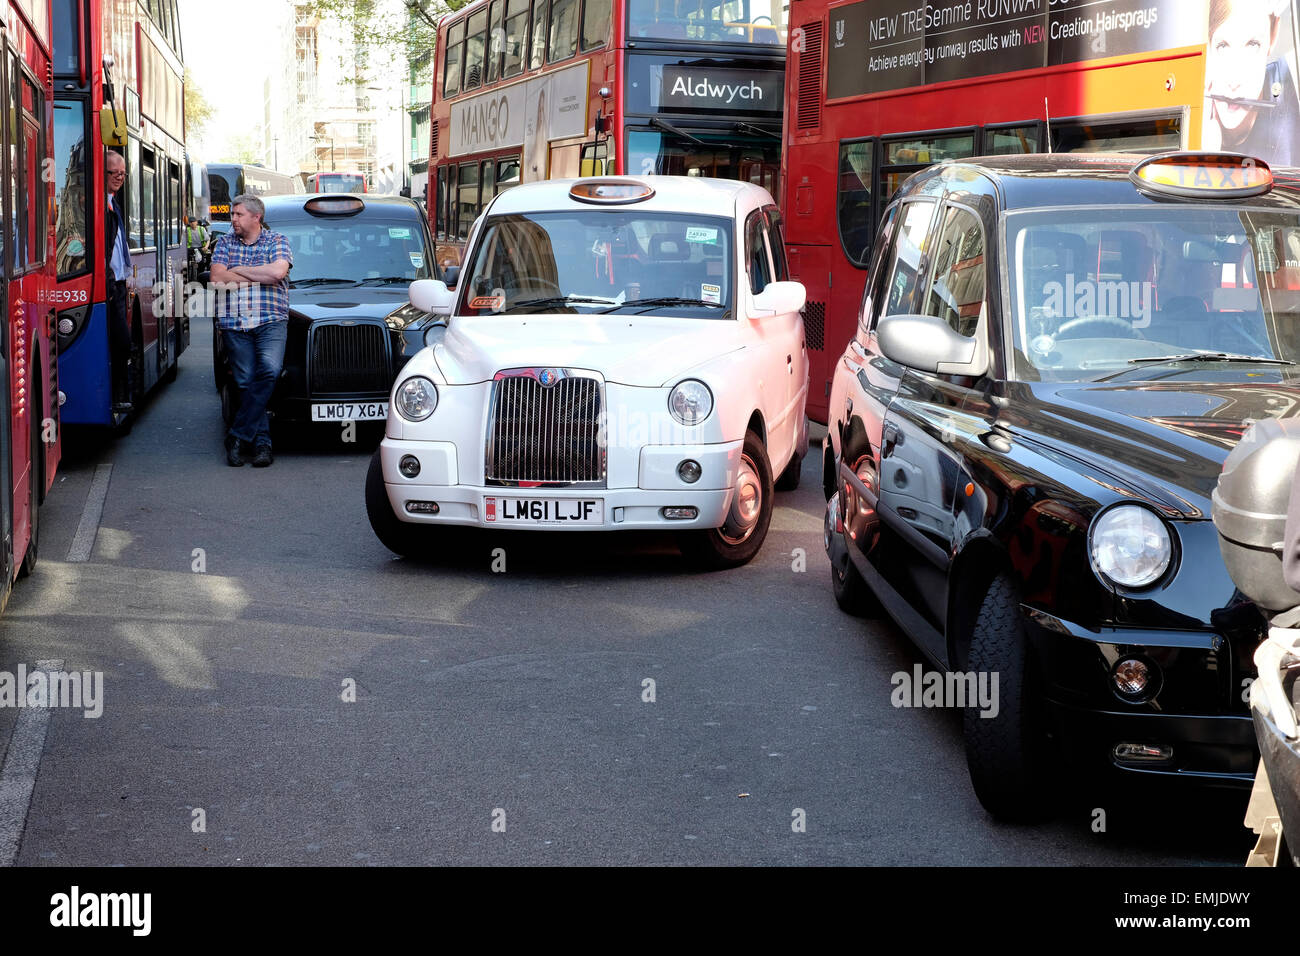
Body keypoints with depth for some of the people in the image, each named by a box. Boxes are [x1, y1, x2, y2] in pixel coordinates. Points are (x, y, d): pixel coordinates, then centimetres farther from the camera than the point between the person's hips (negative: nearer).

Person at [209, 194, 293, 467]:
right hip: (233, 323, 2)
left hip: (271, 320, -2)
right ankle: (262, 442, 2)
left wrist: (237, 271, -4)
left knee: (270, 368, -24)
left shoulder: (277, 241, 8)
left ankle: (239, 436, -19)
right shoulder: (225, 243, 15)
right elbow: (217, 277, 0)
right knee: (246, 382, -4)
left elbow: (278, 272, -11)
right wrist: (261, 276, -2)